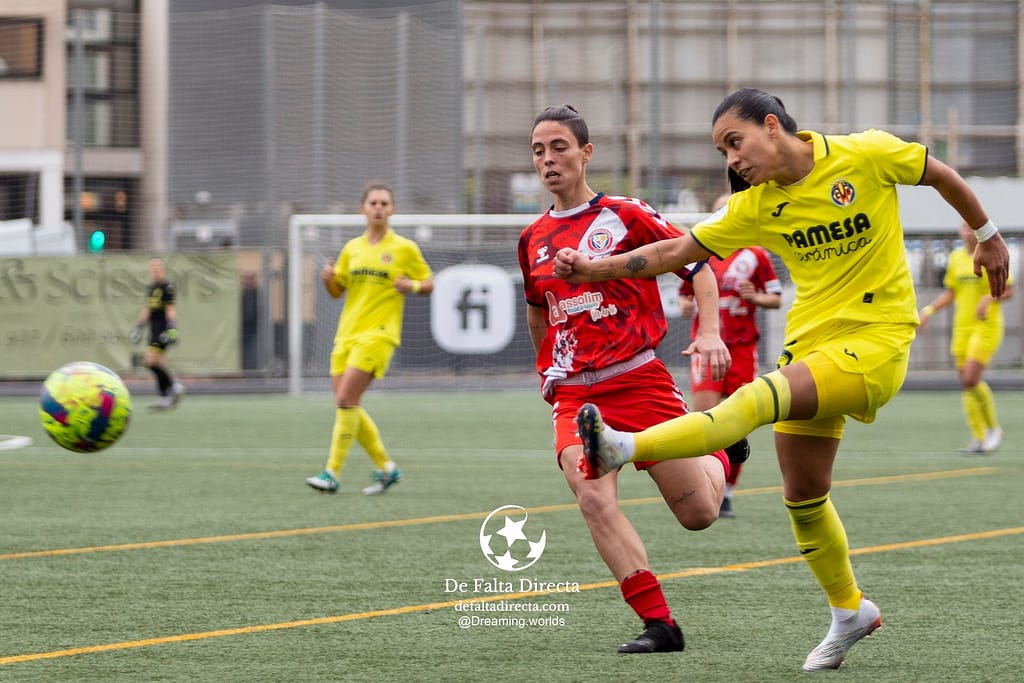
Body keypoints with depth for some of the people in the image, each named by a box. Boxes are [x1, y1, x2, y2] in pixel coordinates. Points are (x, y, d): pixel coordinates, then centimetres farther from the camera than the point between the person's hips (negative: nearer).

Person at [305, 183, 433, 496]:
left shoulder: (405, 248, 0)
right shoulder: (352, 248, 13)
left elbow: (429, 284, 6)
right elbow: (337, 290, 20)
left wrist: (411, 286, -15)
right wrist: (328, 279, -3)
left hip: (378, 334, -6)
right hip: (347, 333, 6)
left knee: (346, 399, -18)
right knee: (347, 406, 1)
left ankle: (332, 473, -15)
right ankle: (386, 467, 16)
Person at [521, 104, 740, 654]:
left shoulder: (624, 216, -5)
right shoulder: (532, 240, 10)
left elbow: (697, 263, -1)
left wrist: (709, 333, -14)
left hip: (638, 378, -3)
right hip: (574, 395, 3)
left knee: (699, 514, 2)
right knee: (593, 500, -23)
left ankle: (717, 457, 39)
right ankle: (659, 624, -20)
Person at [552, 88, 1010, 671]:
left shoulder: (867, 155, -8)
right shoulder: (756, 206, 3)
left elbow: (943, 176, 8)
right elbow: (678, 251, 4)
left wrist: (987, 235, 18)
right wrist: (594, 269, -7)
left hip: (877, 339, -6)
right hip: (811, 342, 6)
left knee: (759, 399, -29)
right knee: (803, 497, 6)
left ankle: (628, 448, -43)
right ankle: (850, 612, 27)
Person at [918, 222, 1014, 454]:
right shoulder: (956, 257, 10)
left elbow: (1008, 290, -5)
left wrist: (989, 298, -23)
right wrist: (930, 309, 6)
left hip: (987, 325, -6)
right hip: (962, 328, 6)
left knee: (971, 379, -18)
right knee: (966, 384, 2)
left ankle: (993, 427, 2)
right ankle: (978, 438, 10)